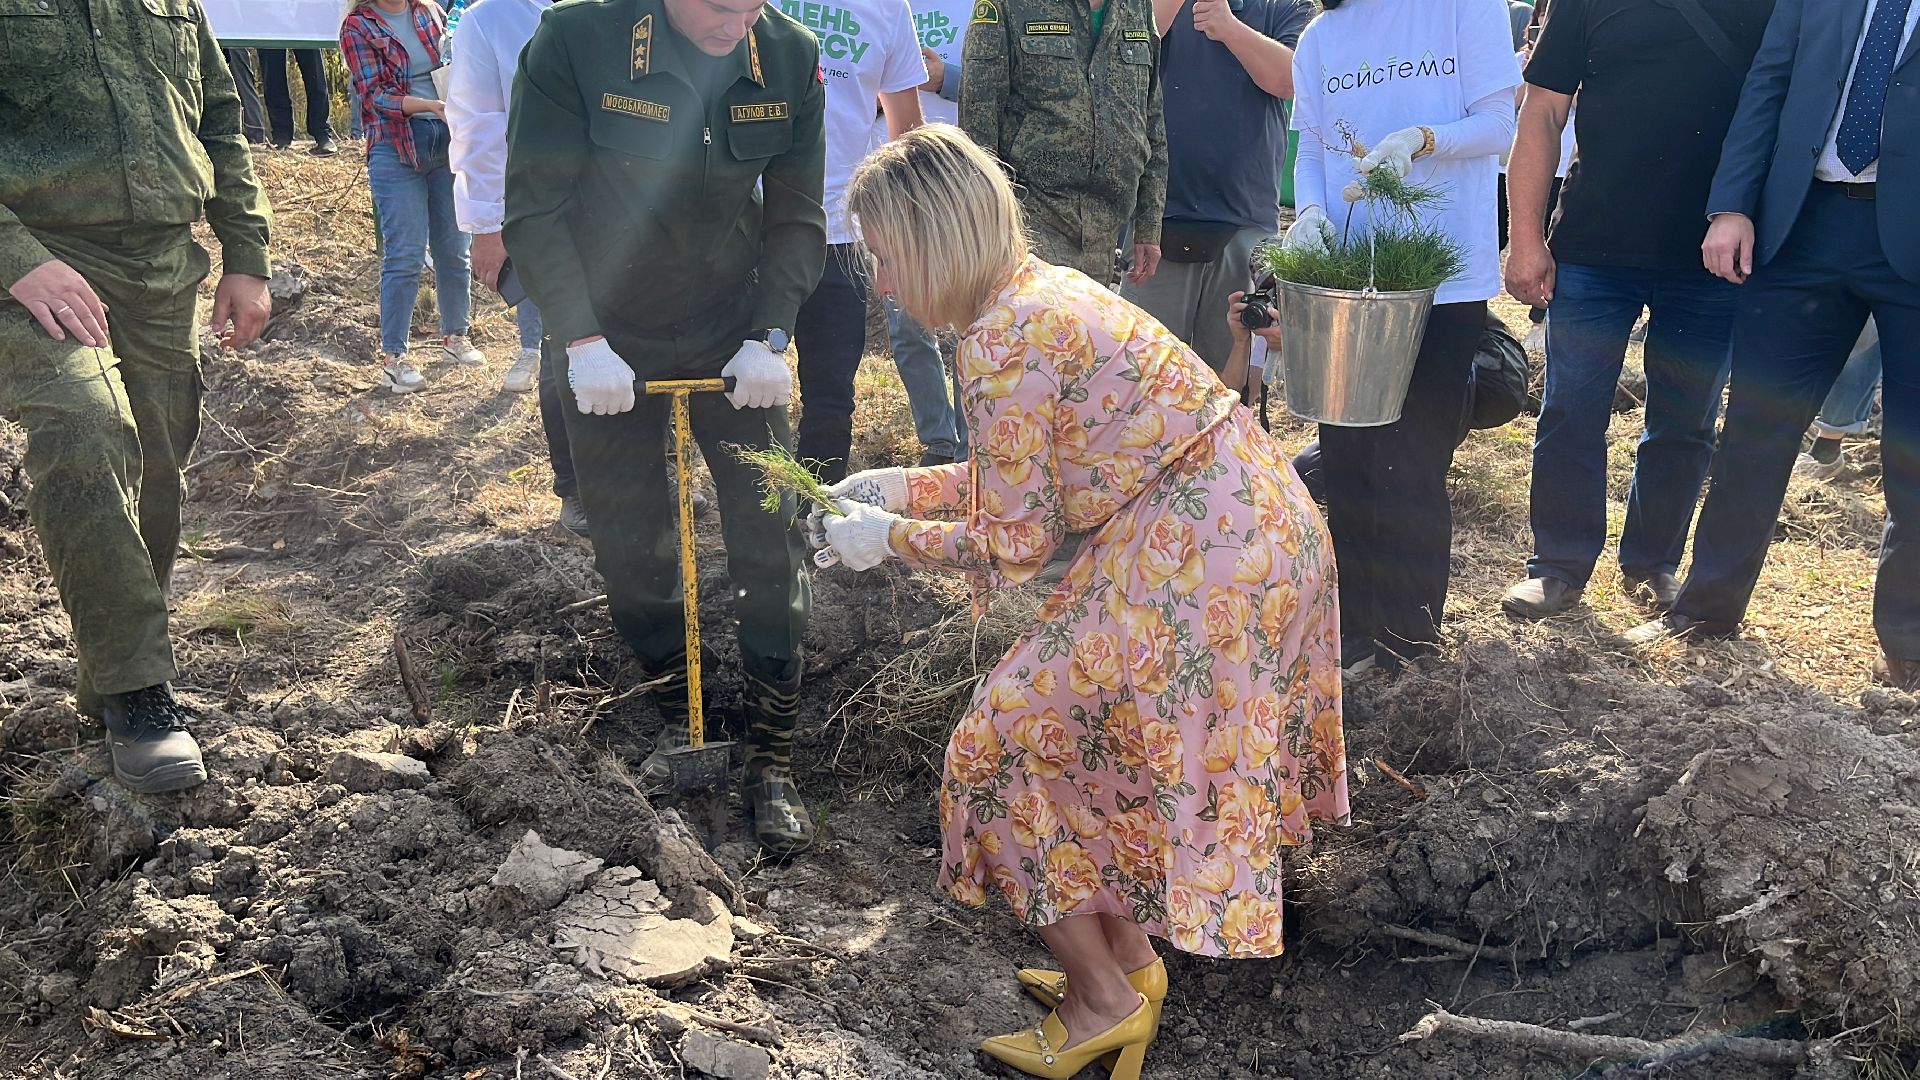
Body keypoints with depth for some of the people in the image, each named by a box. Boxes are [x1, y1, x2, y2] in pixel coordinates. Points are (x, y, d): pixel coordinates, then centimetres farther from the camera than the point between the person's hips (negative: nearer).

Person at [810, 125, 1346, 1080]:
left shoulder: (1001, 340, -18)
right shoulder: (1043, 287, 11)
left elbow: (1014, 544, -12)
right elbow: (1031, 472, 18)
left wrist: (888, 537, 1)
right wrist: (898, 486, 17)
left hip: (1196, 562, -10)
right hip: (1263, 527, 10)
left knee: (1013, 744, 2)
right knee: (1099, 740, 22)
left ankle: (1102, 1001, 16)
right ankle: (1129, 958, 34)